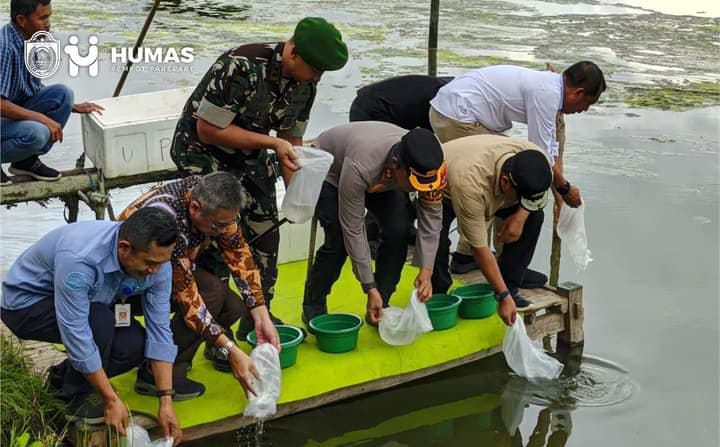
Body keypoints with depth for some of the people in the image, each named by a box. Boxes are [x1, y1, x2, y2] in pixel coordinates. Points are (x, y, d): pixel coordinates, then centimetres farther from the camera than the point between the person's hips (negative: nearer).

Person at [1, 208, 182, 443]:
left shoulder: (157, 260, -20)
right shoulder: (79, 258, -40)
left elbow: (159, 330, -16)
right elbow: (75, 334, -37)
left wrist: (166, 401, -20)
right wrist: (111, 399, -30)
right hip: (27, 302, -6)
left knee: (135, 345, -16)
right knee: (100, 322, -32)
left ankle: (65, 375, 10)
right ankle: (77, 395, -7)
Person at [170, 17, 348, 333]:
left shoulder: (305, 81, -11)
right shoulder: (240, 67, -33)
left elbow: (291, 137, 0)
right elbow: (208, 130, -28)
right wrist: (272, 143, -29)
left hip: (249, 154, 7)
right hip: (203, 151, -7)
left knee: (265, 233, 7)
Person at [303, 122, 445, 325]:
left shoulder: (428, 164, -33)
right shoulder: (360, 167, -46)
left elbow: (432, 215, -19)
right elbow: (352, 230, -36)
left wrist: (426, 270, -25)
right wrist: (370, 288, -31)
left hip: (381, 180, 4)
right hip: (331, 172, -4)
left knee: (398, 232, -17)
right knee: (339, 240, -21)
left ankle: (380, 307, 0)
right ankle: (313, 306, 3)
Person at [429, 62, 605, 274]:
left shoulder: (548, 85, 15)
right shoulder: (547, 93, -16)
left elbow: (550, 148, 22)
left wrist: (561, 192, 25)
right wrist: (565, 188, 4)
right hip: (458, 118, -10)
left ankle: (467, 255, 27)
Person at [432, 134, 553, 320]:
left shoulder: (536, 159, -32)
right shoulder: (470, 183, -46)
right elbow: (479, 248, -37)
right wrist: (503, 297, -34)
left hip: (492, 186, 5)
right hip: (443, 190, -5)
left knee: (533, 216, -14)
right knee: (437, 239, -31)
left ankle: (510, 286, -1)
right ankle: (437, 296, -5)